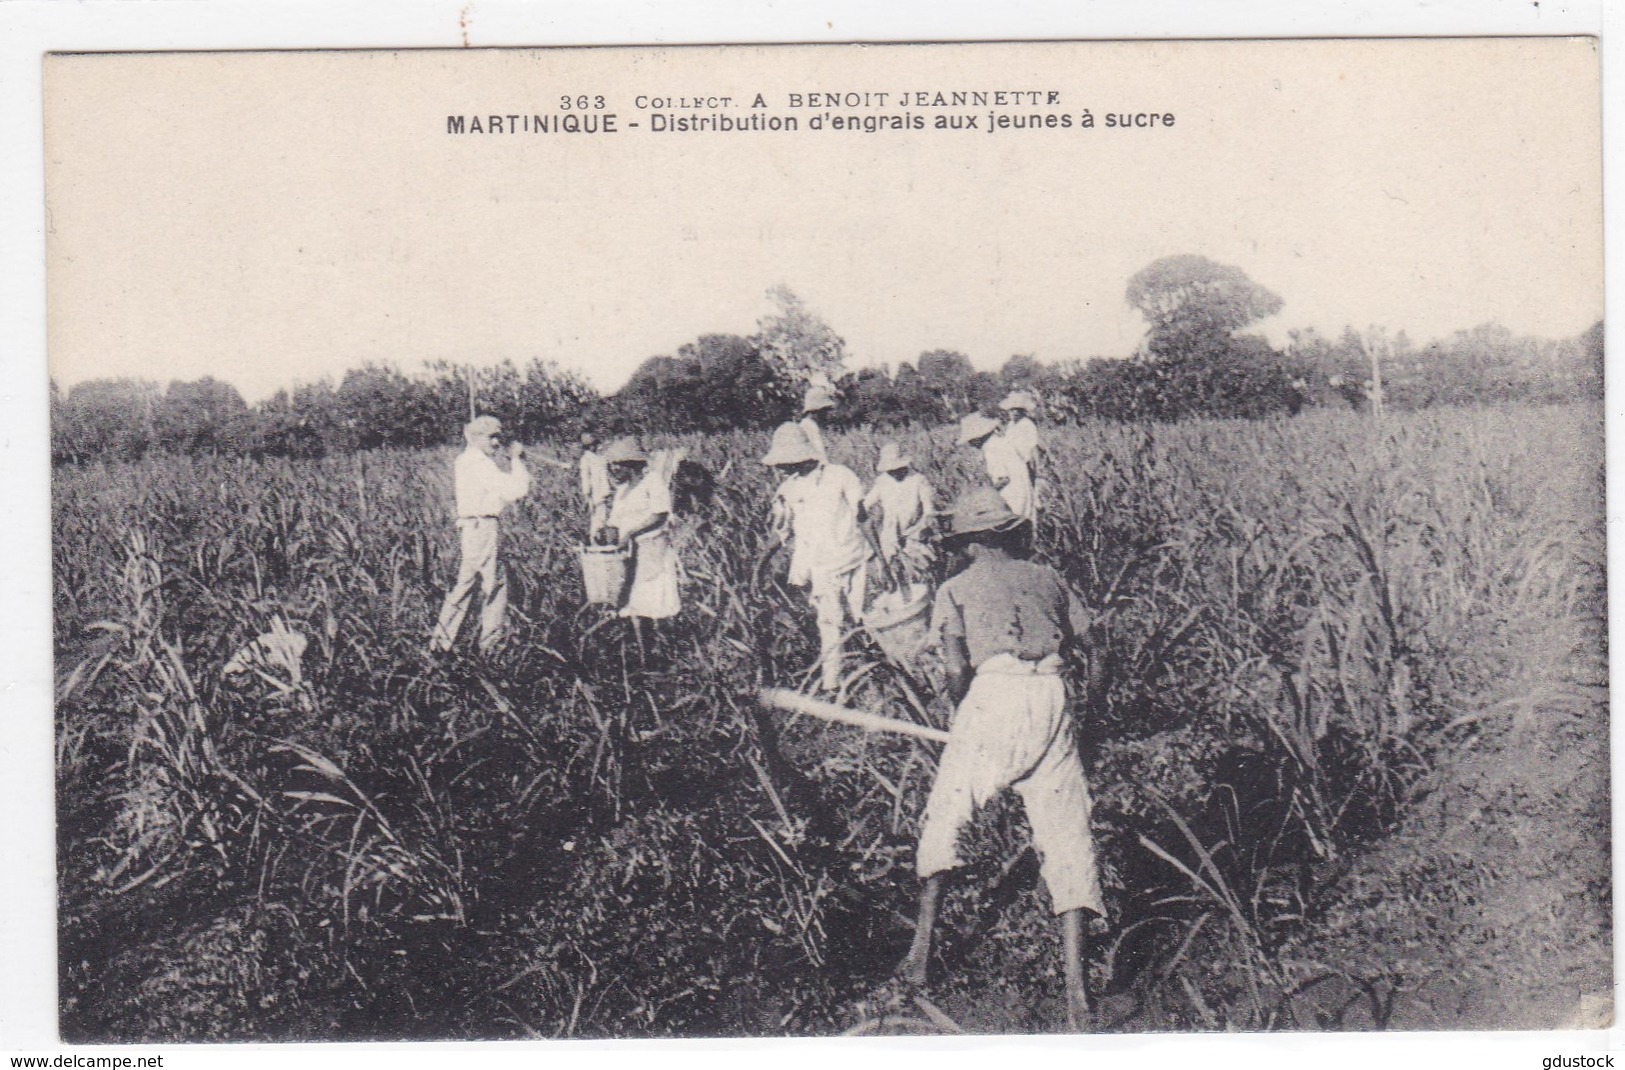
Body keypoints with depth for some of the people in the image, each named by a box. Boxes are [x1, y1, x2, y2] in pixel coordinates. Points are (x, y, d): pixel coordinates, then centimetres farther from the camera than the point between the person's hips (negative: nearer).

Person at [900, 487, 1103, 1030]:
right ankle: (1075, 987, -5)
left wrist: (963, 712, 20)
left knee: (946, 815, 11)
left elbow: (957, 668, 4)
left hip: (994, 691, -2)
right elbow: (1077, 634, 22)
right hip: (1051, 694, 3)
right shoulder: (1046, 577, 23)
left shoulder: (957, 588, 15)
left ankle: (922, 951, 7)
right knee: (1065, 830, 2)